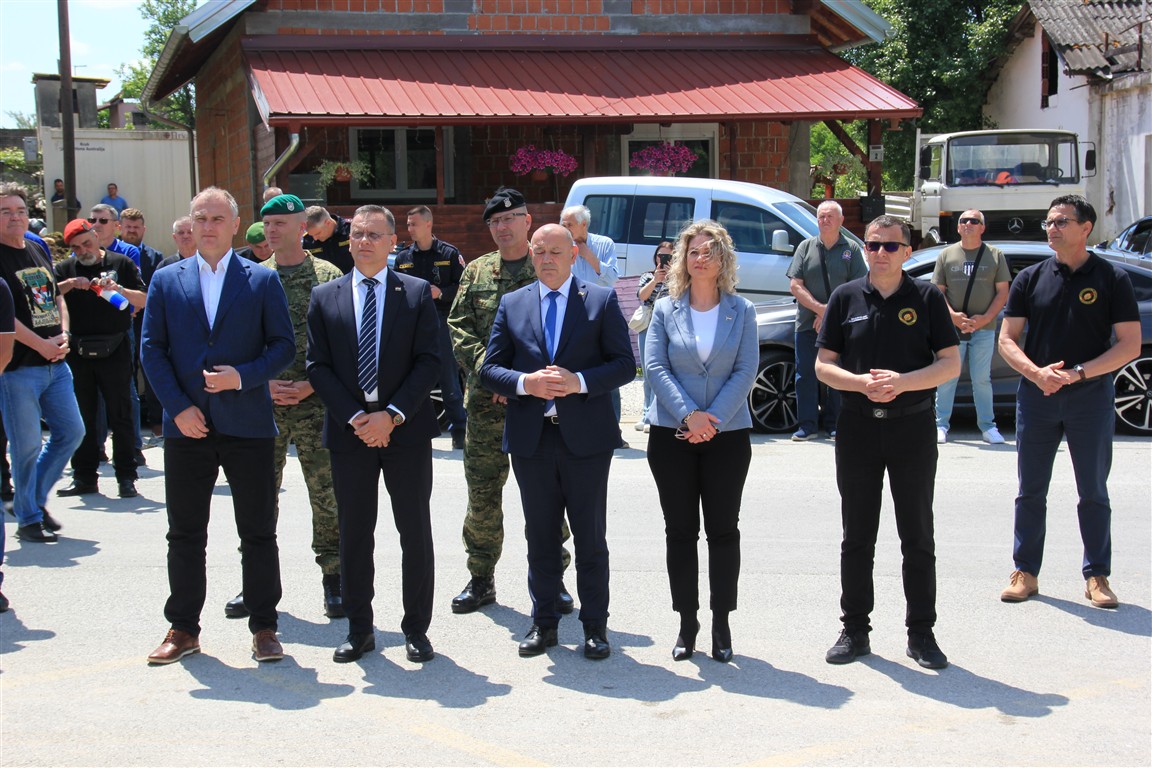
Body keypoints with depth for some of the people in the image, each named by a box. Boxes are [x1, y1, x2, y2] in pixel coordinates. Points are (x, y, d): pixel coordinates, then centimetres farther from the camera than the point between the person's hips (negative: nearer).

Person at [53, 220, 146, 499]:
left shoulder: (120, 263, 5)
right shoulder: (66, 269, 10)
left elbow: (143, 300, -2)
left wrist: (119, 289, -18)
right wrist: (70, 284, -17)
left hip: (114, 350, -2)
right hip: (78, 351, 3)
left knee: (120, 416, 0)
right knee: (82, 418, 7)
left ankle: (126, 477, 6)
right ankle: (85, 477, 15)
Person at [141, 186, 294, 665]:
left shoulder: (263, 280, 4)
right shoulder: (166, 281, 8)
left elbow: (283, 346, 2)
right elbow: (153, 349, 4)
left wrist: (244, 376, -15)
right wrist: (178, 407, -7)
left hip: (248, 426, -1)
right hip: (187, 427, 2)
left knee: (258, 532, 4)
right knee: (184, 534, 8)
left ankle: (264, 627, 15)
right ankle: (183, 629, 19)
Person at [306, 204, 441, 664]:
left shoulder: (417, 294, 2)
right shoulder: (325, 298, 7)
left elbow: (429, 362, -3)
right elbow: (318, 367, 2)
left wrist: (392, 415, -13)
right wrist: (355, 418, -10)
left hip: (405, 429, -1)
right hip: (349, 432, 1)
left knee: (415, 532, 4)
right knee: (354, 535, 7)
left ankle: (416, 629, 15)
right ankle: (359, 629, 17)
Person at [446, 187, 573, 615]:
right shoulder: (476, 272, 13)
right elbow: (458, 326, 7)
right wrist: (488, 369, -9)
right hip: (484, 402, 3)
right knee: (482, 491, 6)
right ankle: (481, 578, 18)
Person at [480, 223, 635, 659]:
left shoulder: (602, 300, 2)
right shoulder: (512, 304, 9)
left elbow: (624, 364, -2)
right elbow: (490, 368, 5)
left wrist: (579, 381, -17)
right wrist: (526, 383, -15)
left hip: (586, 438, -2)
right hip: (531, 439, 2)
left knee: (591, 538, 5)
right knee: (540, 537, 10)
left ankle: (595, 626, 16)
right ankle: (544, 623, 21)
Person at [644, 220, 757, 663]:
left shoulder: (741, 311, 4)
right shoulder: (665, 310, 4)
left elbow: (746, 370, -3)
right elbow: (654, 367, -3)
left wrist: (712, 418, -14)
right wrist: (688, 414, -16)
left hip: (728, 434, 0)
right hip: (672, 435, 0)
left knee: (724, 529, 4)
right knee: (680, 530, 5)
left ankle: (722, 623, 13)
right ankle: (687, 623, 14)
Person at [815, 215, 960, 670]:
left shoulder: (926, 298, 1)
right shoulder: (846, 298, 5)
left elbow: (951, 363, -2)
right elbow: (823, 365, 4)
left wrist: (902, 382, -18)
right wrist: (863, 383, -15)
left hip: (913, 427, -1)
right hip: (857, 427, 1)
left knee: (918, 537, 4)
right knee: (857, 537, 8)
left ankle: (921, 634, 13)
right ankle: (855, 630, 18)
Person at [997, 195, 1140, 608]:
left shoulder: (1112, 279, -2)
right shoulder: (1031, 278, 4)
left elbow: (1130, 345, -6)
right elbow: (1007, 340, 3)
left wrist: (1076, 373, -17)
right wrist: (1037, 373, -16)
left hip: (1092, 396, -2)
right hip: (1036, 395, 2)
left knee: (1093, 492, 5)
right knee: (1031, 492, 7)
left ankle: (1097, 576, 14)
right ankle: (1025, 572, 15)